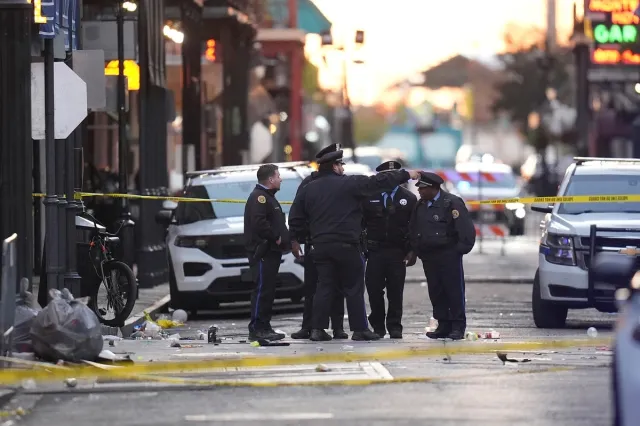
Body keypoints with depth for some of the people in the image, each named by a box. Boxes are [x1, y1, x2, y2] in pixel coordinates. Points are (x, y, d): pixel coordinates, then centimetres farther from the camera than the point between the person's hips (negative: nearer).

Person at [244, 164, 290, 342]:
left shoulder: (268, 197, 23)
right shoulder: (258, 197, -12)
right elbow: (259, 223, -25)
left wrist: (285, 239, 13)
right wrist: (276, 237, -18)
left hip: (271, 252, 11)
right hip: (262, 252, -11)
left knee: (268, 290, 11)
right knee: (262, 290, -12)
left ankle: (264, 327, 15)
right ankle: (256, 329, -13)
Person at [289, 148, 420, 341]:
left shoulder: (309, 189, 10)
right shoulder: (349, 184, -5)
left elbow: (295, 218, 11)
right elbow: (379, 182, -5)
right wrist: (406, 175, 3)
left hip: (320, 245, 5)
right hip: (346, 245, -5)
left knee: (324, 287, 7)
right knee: (354, 288, 3)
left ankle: (317, 329, 0)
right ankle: (359, 329, 2)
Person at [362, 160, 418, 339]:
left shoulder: (409, 198, 7)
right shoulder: (369, 197, 5)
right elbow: (360, 223, 6)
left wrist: (413, 251, -2)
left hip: (398, 252, 0)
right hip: (375, 251, 0)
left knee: (396, 291, -1)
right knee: (374, 290, -3)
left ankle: (395, 327, 7)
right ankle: (378, 326, 8)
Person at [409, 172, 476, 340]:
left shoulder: (452, 203, -9)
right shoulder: (421, 205, 12)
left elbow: (467, 230, -11)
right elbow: (413, 230, 21)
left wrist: (459, 250, -11)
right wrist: (417, 250, 12)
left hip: (449, 256, -6)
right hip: (428, 257, 6)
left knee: (454, 290, -3)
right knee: (435, 292, 6)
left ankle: (458, 326, 1)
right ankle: (443, 325, 12)